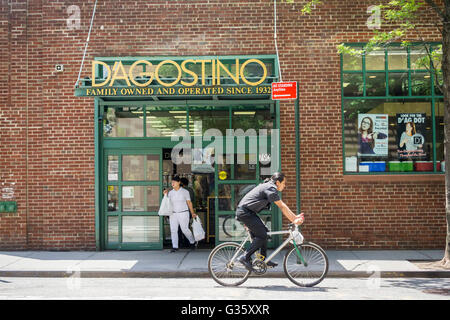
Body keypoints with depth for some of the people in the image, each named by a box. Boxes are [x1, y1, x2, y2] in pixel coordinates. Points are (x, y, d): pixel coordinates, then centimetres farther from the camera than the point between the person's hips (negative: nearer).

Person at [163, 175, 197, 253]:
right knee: (173, 230, -5)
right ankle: (175, 247, -1)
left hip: (183, 213, -3)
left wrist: (192, 213, 0)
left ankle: (192, 242, 21)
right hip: (173, 214, 3)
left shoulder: (185, 191, 1)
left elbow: (189, 202, 3)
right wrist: (165, 195, -3)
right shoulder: (170, 192, 10)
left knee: (185, 229, -4)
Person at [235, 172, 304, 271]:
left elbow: (282, 205, 16)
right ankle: (245, 257, -11)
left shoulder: (269, 187, 16)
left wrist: (295, 217, 10)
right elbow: (282, 207, -18)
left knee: (263, 232, 11)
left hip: (249, 212, 10)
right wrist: (293, 220, -16)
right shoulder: (270, 189, -15)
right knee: (261, 235, -13)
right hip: (244, 212, -10)